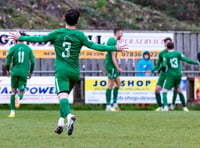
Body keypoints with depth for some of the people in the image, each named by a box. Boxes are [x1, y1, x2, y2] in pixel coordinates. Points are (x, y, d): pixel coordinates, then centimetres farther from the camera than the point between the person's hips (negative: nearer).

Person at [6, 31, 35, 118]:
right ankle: (18, 97, -32)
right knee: (21, 92, 6)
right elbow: (32, 62, 4)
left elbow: (8, 59, -2)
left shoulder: (13, 48, 2)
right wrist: (31, 72, 15)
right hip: (24, 73, 0)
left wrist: (7, 70, 12)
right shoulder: (28, 49, 6)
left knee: (13, 91, 11)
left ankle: (12, 111, 5)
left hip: (15, 72, 0)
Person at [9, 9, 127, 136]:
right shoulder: (79, 35, 0)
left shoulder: (57, 33, 1)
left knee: (62, 95, -16)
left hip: (61, 70, -2)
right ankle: (61, 122, 14)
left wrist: (20, 38, 18)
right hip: (75, 72, 2)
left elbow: (40, 39, 5)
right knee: (65, 95, 20)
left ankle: (69, 115, -43)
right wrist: (114, 48, -3)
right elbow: (93, 46, -6)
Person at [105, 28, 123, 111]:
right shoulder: (113, 41, -15)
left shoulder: (111, 40, 17)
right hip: (111, 65, -10)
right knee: (110, 85, -8)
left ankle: (115, 104, 14)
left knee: (118, 83, 12)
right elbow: (113, 57, -20)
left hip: (112, 66, 10)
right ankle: (108, 106, -7)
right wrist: (118, 68, -21)